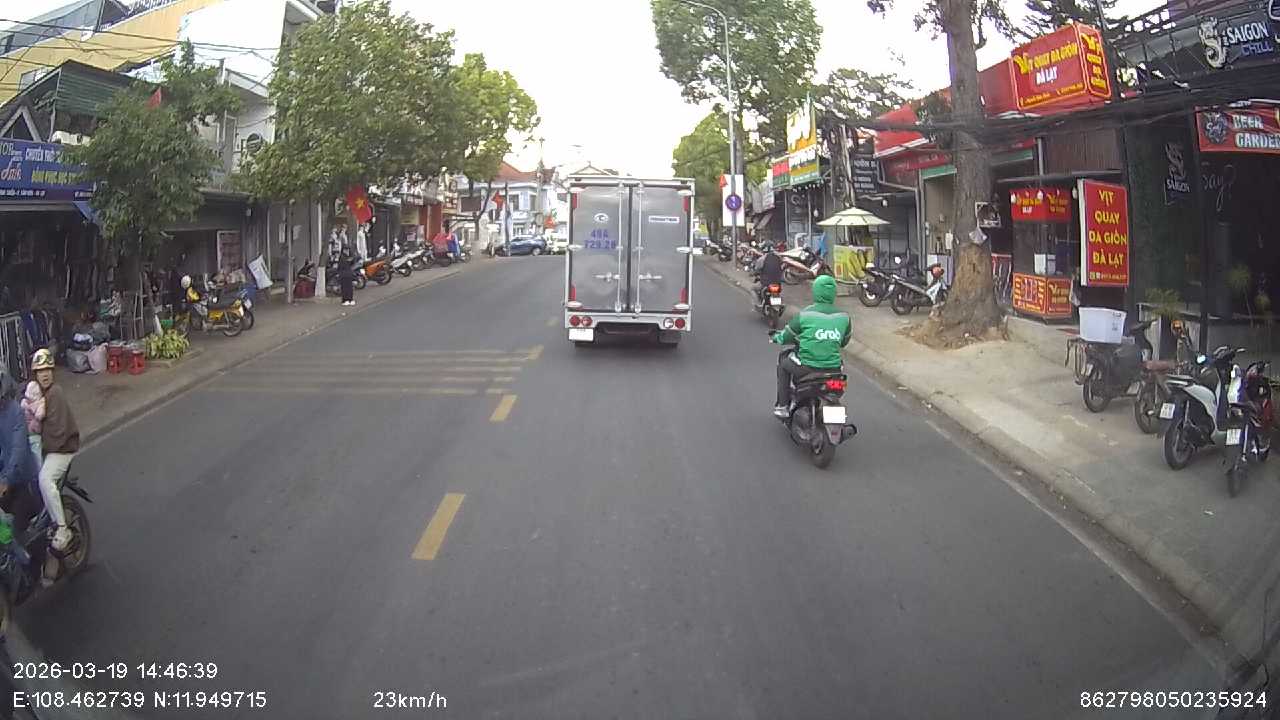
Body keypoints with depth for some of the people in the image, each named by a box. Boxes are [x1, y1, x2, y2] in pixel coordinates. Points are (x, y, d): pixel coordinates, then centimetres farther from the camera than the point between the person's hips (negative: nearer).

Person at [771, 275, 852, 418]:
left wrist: (776, 338, 26)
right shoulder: (843, 317, 1)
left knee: (783, 363, 26)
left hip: (807, 368, -3)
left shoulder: (804, 315, -10)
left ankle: (782, 405, 25)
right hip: (833, 369, 4)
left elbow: (788, 335, 3)